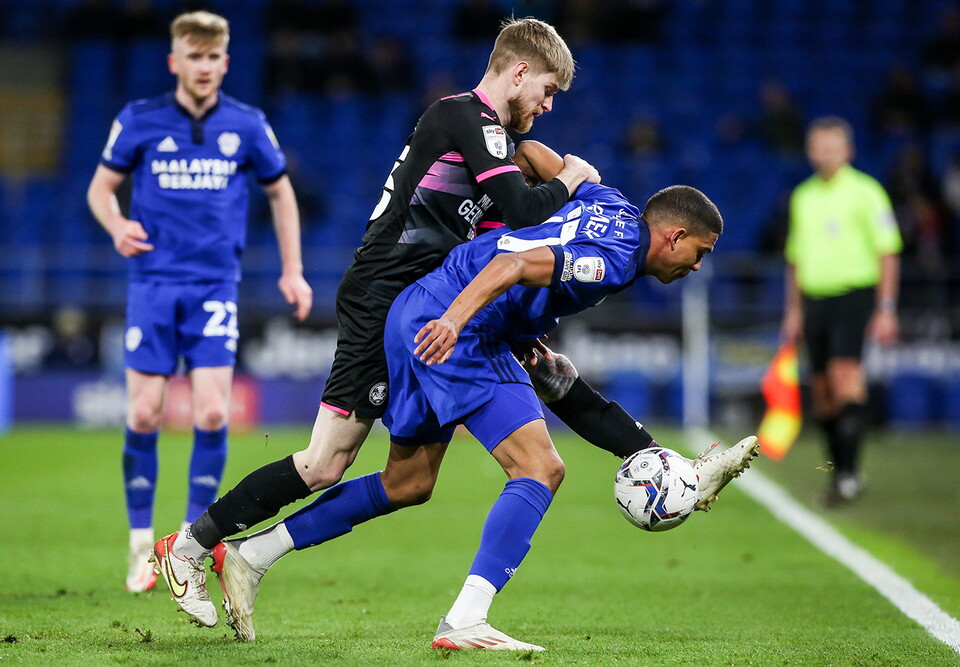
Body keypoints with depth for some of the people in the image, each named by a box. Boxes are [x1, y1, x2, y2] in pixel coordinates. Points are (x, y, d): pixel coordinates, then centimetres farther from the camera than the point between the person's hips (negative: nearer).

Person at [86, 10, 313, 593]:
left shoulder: (247, 125, 3)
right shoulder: (140, 121, 1)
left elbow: (281, 192, 16)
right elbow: (102, 185, 10)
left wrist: (293, 271, 10)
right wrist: (117, 226, -12)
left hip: (216, 286, 0)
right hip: (153, 282, 0)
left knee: (211, 413, -10)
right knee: (144, 415, -4)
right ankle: (142, 543, 10)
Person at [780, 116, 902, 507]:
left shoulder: (865, 192, -3)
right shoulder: (803, 197, 14)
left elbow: (887, 252, -4)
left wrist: (886, 309, -10)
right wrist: (793, 310, 18)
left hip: (854, 295, -6)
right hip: (814, 300, 6)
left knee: (845, 376, -19)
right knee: (823, 392, 4)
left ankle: (849, 473, -21)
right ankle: (840, 474, 14)